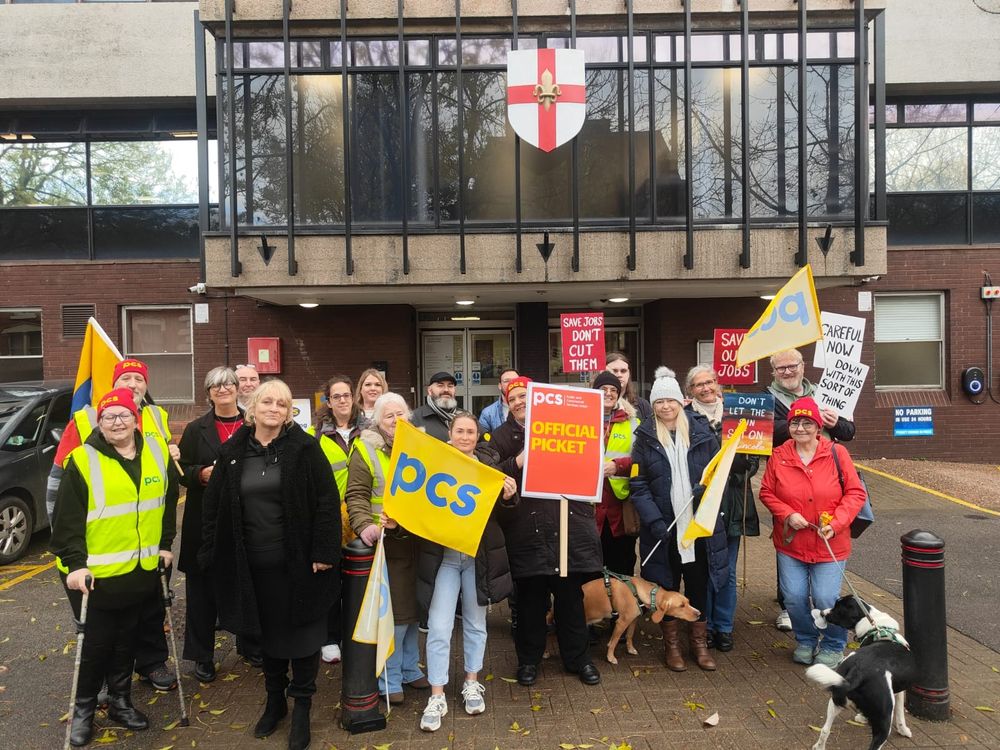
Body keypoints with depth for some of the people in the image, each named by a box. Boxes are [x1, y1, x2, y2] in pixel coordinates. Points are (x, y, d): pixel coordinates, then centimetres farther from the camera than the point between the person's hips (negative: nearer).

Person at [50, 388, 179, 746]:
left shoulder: (157, 452, 2)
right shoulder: (83, 461, -12)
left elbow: (168, 501, 12)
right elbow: (68, 519, -11)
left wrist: (165, 544, 10)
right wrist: (74, 563, -16)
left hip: (141, 569, 4)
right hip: (96, 573, -4)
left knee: (127, 639, 17)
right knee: (96, 642, 6)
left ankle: (120, 701, 34)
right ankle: (83, 708, 27)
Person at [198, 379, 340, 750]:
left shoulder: (304, 448, -8)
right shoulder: (232, 452, 2)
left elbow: (327, 500, -11)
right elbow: (214, 505, 9)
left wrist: (325, 551, -15)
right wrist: (212, 551, 5)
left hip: (297, 562, -3)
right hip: (253, 564, 3)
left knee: (300, 632, 7)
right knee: (267, 632, 17)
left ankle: (302, 708, 24)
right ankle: (275, 700, 36)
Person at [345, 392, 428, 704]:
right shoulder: (366, 450, -3)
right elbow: (356, 495, -9)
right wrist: (364, 525, -24)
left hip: (417, 539, 5)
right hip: (387, 542, -5)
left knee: (413, 607, 15)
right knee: (392, 611, -1)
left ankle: (409, 669, 32)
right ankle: (389, 679, 15)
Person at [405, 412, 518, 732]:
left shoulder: (489, 463, 2)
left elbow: (499, 509, 2)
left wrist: (508, 497, -19)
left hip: (480, 554, 2)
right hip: (442, 554, -2)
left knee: (475, 622, 16)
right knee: (438, 627, -1)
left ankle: (472, 684, 34)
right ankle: (437, 697, 13)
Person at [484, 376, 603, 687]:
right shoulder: (501, 437, 8)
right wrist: (518, 462, -16)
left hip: (567, 526, 1)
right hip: (527, 531, -1)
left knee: (571, 596, 10)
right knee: (530, 598, 8)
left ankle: (578, 657, 27)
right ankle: (529, 658, 26)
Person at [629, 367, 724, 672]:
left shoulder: (701, 430, 3)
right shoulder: (645, 437, -1)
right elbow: (638, 484, -5)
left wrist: (707, 487, -15)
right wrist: (653, 520, -16)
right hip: (663, 529, -1)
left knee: (699, 585, 13)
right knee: (666, 587, 11)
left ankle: (700, 643, 31)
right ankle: (672, 644, 29)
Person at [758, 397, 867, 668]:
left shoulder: (837, 453, -6)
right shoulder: (778, 456, -3)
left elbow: (855, 492, -3)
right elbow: (767, 493, 4)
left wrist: (836, 523, -15)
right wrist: (787, 514, -12)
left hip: (829, 544, -2)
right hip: (790, 543, 2)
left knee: (825, 598, -5)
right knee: (794, 597, 2)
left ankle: (833, 646, 24)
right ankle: (806, 641, 30)